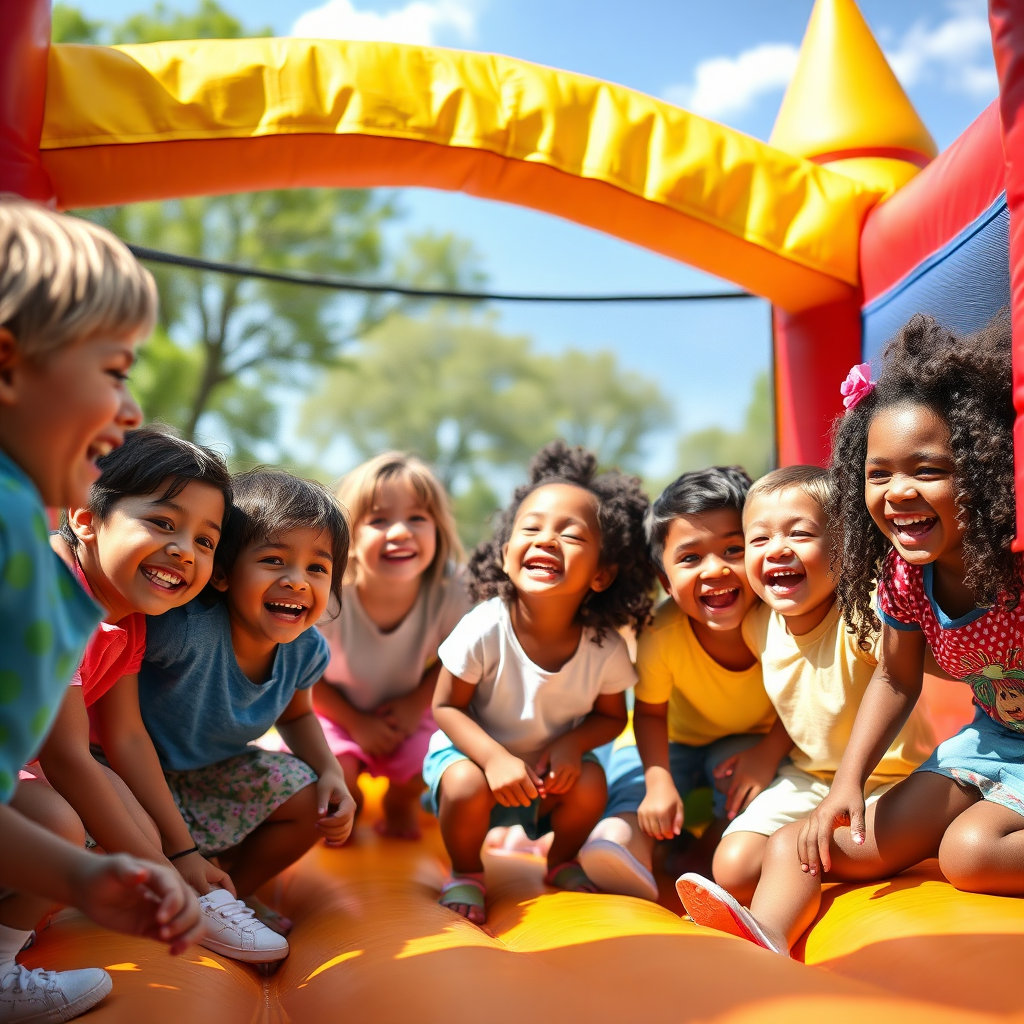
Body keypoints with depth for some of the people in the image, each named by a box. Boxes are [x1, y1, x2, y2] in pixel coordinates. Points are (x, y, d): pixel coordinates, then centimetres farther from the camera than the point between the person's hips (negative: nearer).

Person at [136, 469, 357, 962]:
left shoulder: (304, 649, -14)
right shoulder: (187, 629, -37)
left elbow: (295, 715, 7)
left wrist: (331, 773, -10)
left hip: (210, 773, 6)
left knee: (314, 801, -2)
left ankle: (222, 895, 12)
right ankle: (193, 902, 1)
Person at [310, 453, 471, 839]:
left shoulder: (450, 593, -27)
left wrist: (416, 704, -16)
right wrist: (357, 723, -13)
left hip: (407, 711, 1)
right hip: (336, 710, -1)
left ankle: (400, 802, 18)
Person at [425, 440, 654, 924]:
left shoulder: (605, 648, -21)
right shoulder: (484, 629, -28)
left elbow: (611, 716, -4)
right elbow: (446, 706, -17)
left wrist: (571, 744, -24)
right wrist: (495, 758, -31)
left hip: (553, 761, 2)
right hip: (473, 749, -2)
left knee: (590, 782, -23)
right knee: (466, 787, -30)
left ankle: (563, 861, 12)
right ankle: (465, 873, 5)